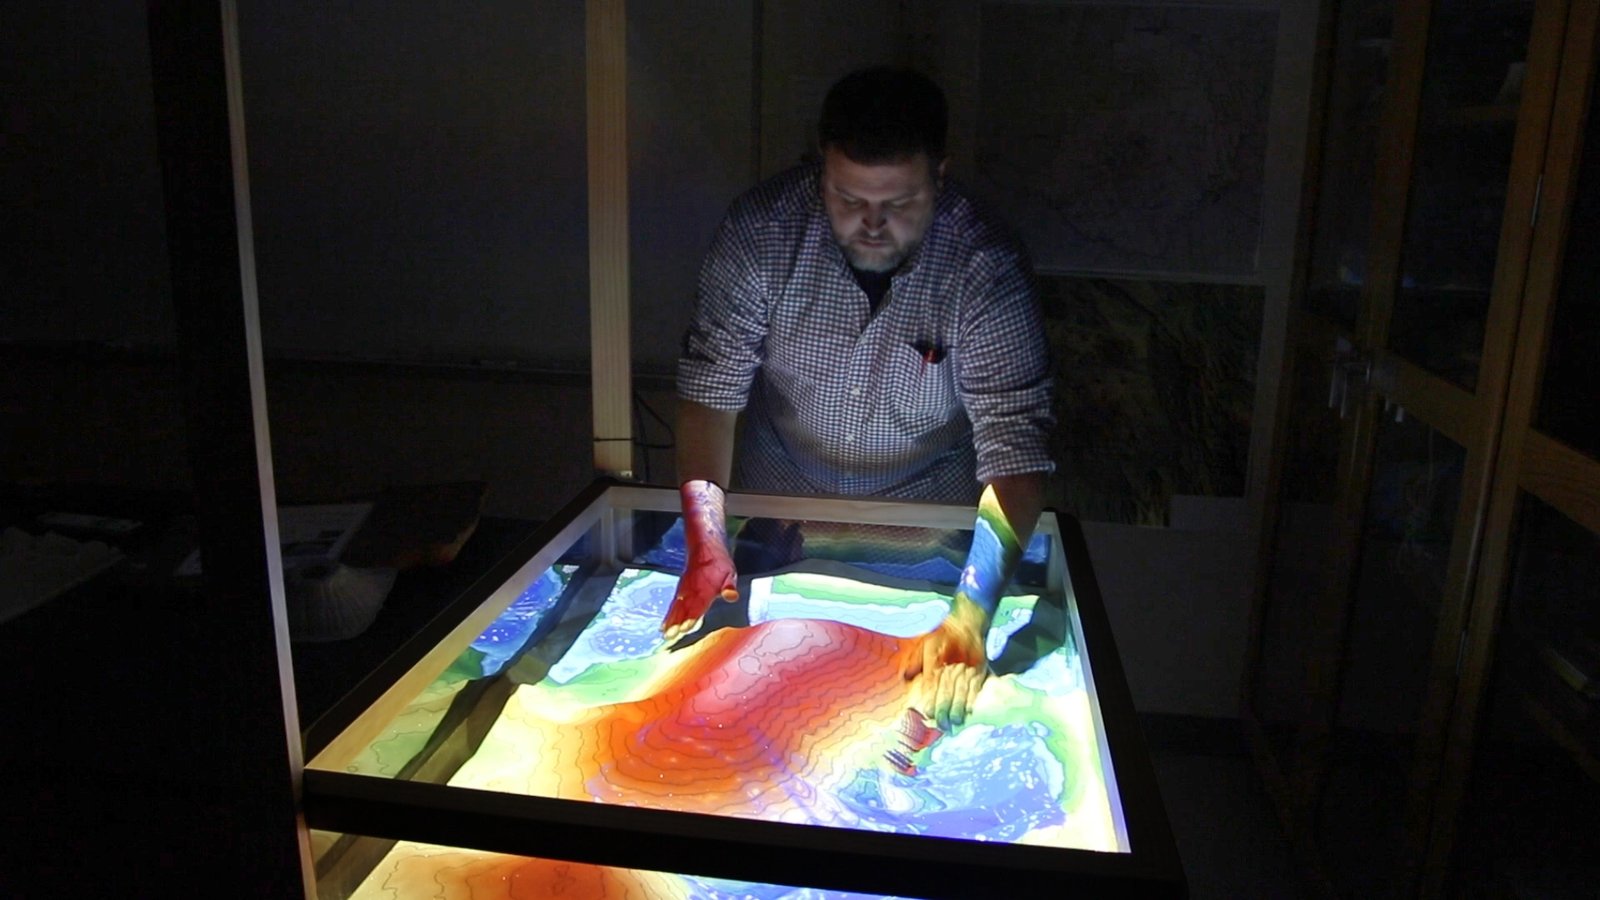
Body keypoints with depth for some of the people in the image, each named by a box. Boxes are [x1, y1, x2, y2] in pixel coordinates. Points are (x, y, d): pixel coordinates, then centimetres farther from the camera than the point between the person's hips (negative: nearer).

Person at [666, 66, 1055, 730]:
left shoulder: (986, 268, -26)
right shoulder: (761, 231, -21)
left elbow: (1015, 447, -30)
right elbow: (711, 385, -20)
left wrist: (970, 616, -41)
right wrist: (706, 544, -31)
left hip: (930, 520, -1)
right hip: (780, 503, 1)